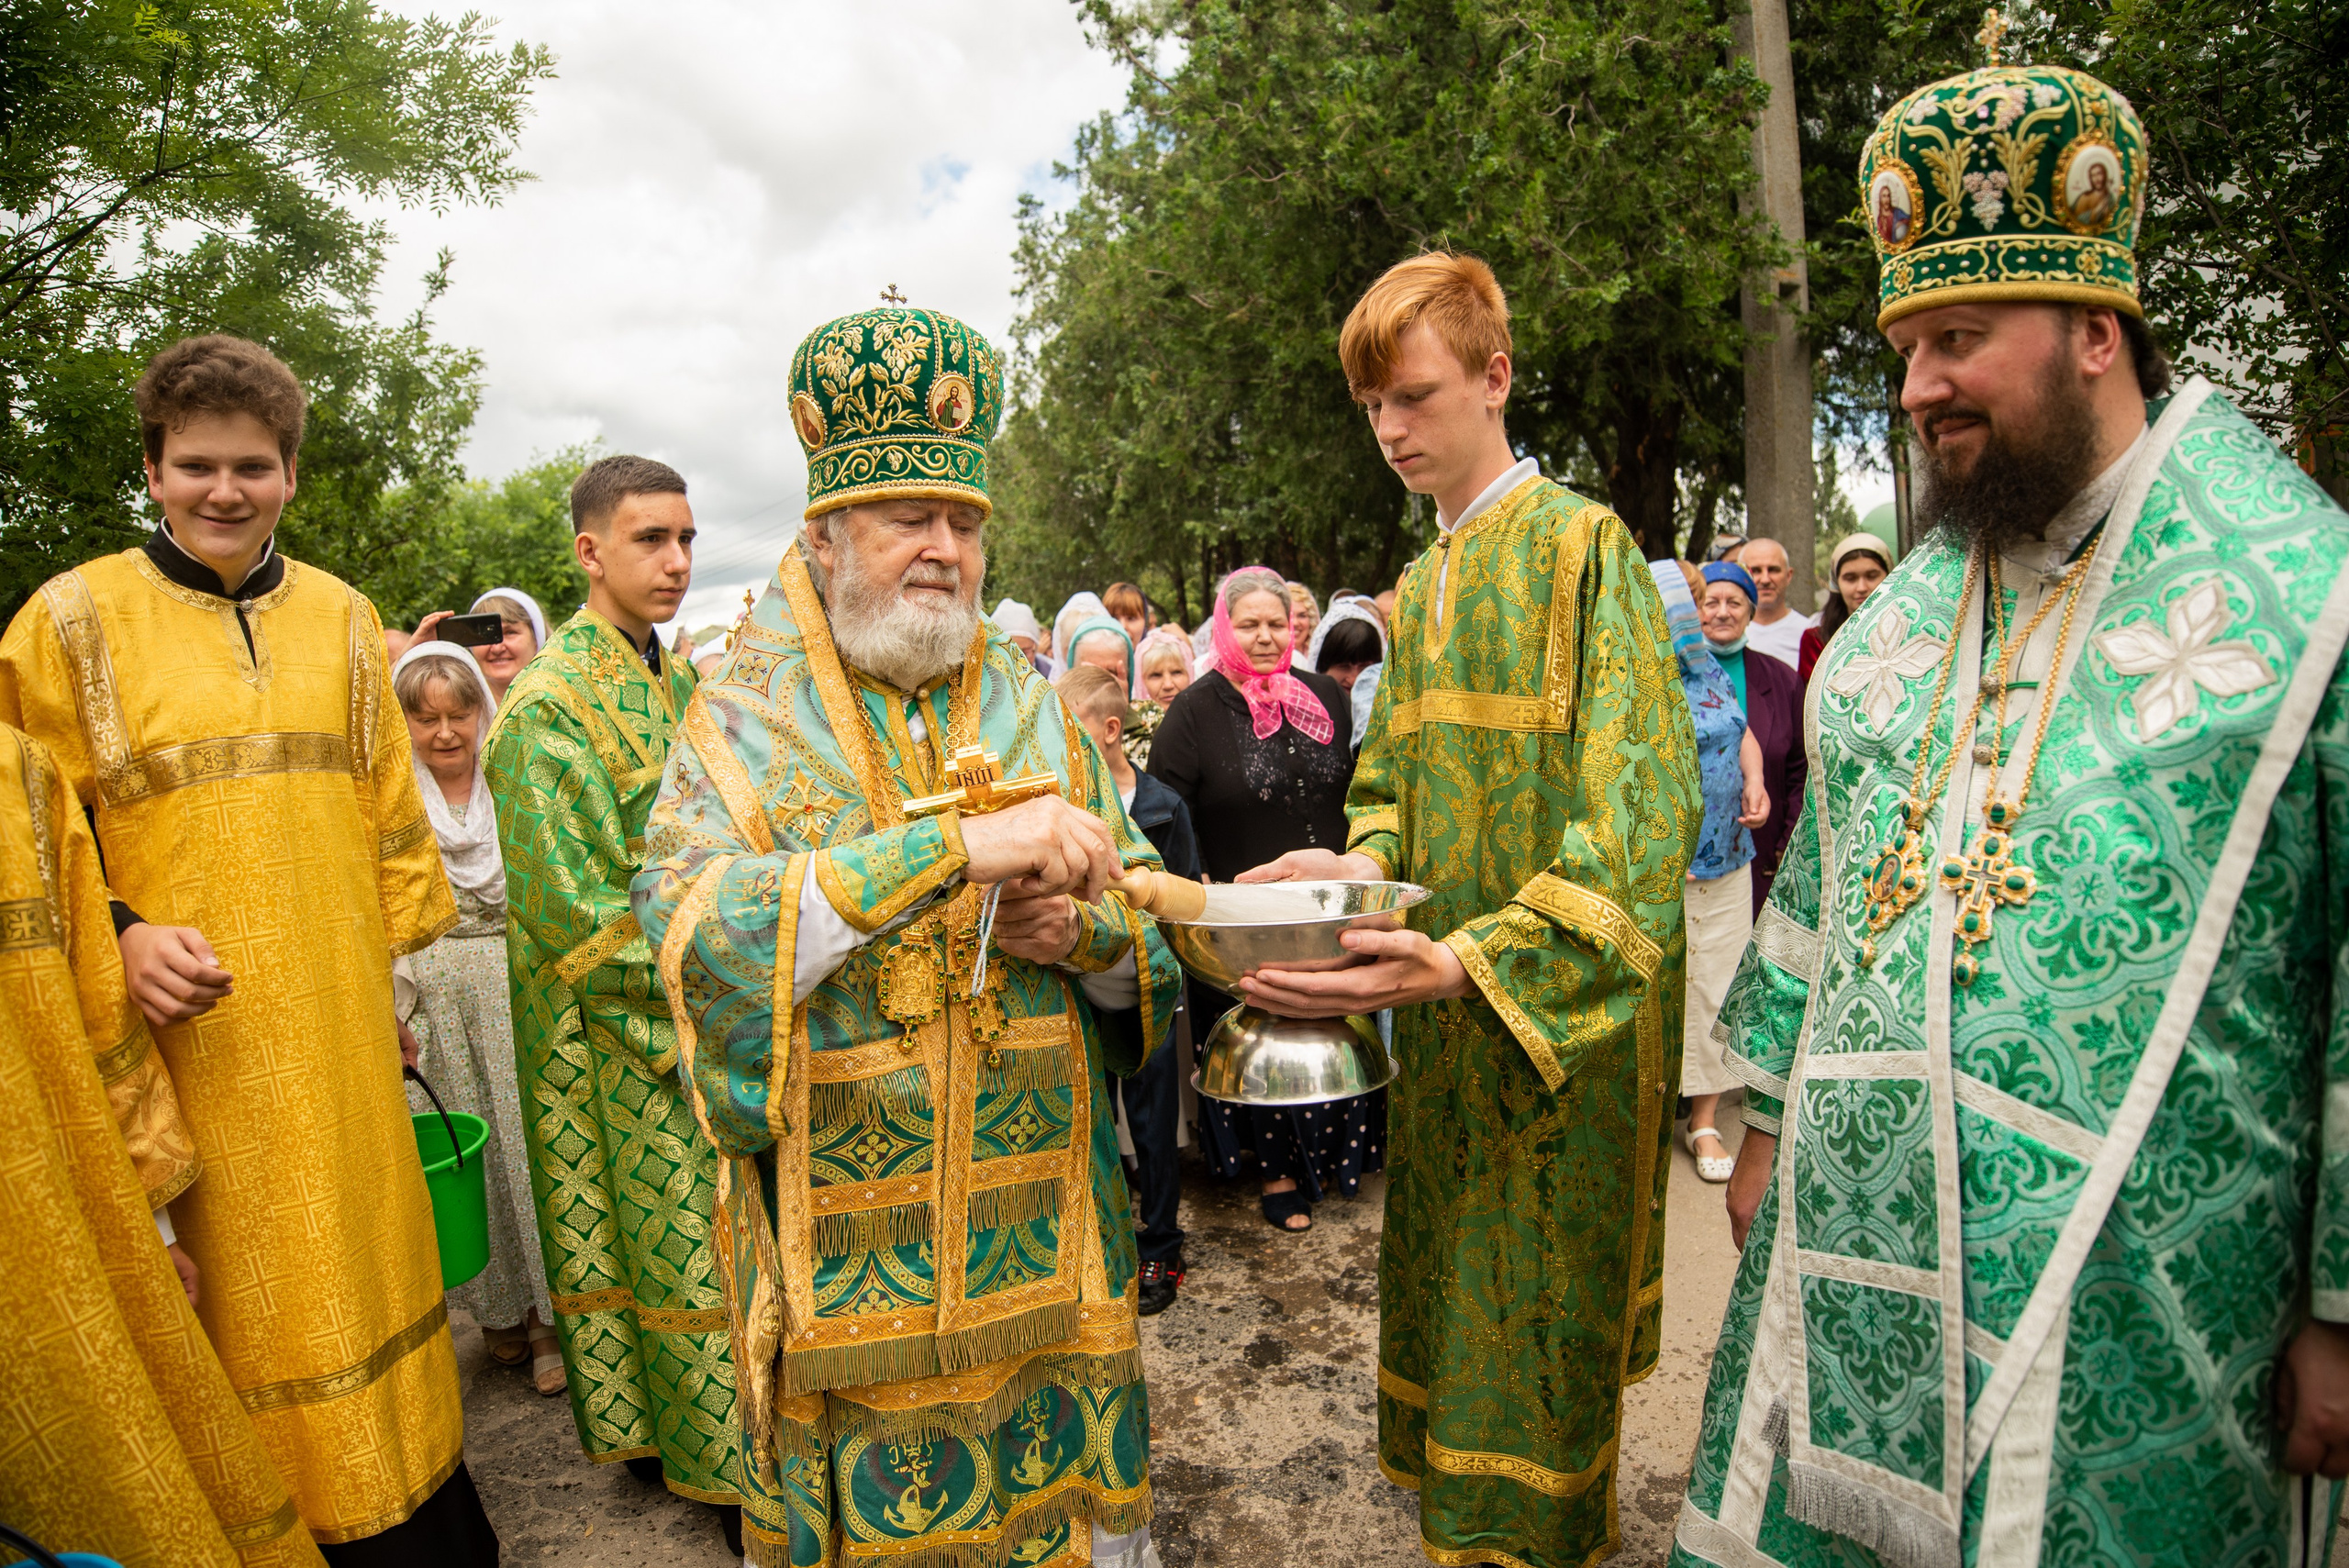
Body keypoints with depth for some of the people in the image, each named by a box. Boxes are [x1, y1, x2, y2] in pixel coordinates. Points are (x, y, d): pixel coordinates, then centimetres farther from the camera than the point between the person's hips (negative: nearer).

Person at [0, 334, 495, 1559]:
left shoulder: (341, 617, 8)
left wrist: (401, 970, 12)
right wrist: (117, 939, -17)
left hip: (338, 1026, 3)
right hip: (191, 1027, -3)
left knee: (369, 1257, 13)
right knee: (241, 1287, 5)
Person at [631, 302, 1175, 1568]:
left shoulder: (1037, 713, 5)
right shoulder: (749, 718, -4)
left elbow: (1151, 947, 6)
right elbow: (694, 922, -23)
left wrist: (1084, 934, -17)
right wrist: (958, 848, -31)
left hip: (1042, 1227, 3)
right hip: (845, 1253, -2)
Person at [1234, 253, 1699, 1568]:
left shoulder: (1585, 547, -11)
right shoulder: (1416, 592, 13)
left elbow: (1641, 805, -20)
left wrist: (1475, 961, -32)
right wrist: (1364, 861, -5)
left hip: (1560, 1010, -7)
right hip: (1446, 1011, 7)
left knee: (1534, 1321, 6)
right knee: (1447, 1293, 17)